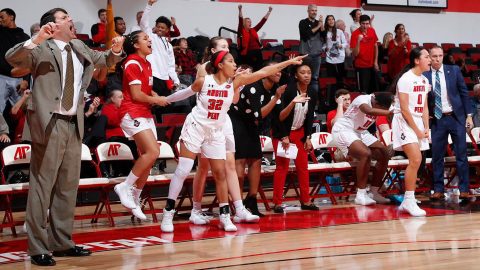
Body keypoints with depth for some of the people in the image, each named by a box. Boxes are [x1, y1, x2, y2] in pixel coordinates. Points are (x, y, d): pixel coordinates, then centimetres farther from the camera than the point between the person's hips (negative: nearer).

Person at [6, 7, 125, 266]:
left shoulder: (79, 47, 14)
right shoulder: (42, 49, -7)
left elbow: (104, 60, 29)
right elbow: (12, 58, -23)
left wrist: (115, 50, 8)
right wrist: (37, 39, -34)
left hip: (74, 124, 7)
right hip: (50, 123, -7)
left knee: (68, 186, 12)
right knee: (42, 185, -3)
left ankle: (62, 242, 23)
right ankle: (38, 248, 3)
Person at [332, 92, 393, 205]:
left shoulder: (380, 105, -6)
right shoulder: (363, 99, -28)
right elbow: (369, 111, -50)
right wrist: (390, 112, -55)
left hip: (361, 132, 9)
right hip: (343, 131, -9)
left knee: (384, 155, 0)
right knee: (366, 154, -29)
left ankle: (374, 192, 9)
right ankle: (360, 195, -22)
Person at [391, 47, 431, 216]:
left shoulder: (424, 80, 12)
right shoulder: (406, 79, -13)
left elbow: (424, 107, 16)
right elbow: (404, 109, -16)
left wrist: (426, 129, 5)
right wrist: (417, 130, -14)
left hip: (418, 123, 8)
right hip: (404, 122, -8)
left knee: (415, 162, 6)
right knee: (416, 159, -19)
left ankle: (406, 202, 14)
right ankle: (409, 201, -13)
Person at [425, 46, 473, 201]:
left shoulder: (454, 70, 0)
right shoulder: (425, 75, -2)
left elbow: (464, 93, 3)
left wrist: (469, 115, 0)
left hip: (456, 117, 0)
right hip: (437, 119, 0)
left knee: (461, 154, 3)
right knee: (437, 156, 4)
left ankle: (464, 189, 10)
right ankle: (438, 189, 15)